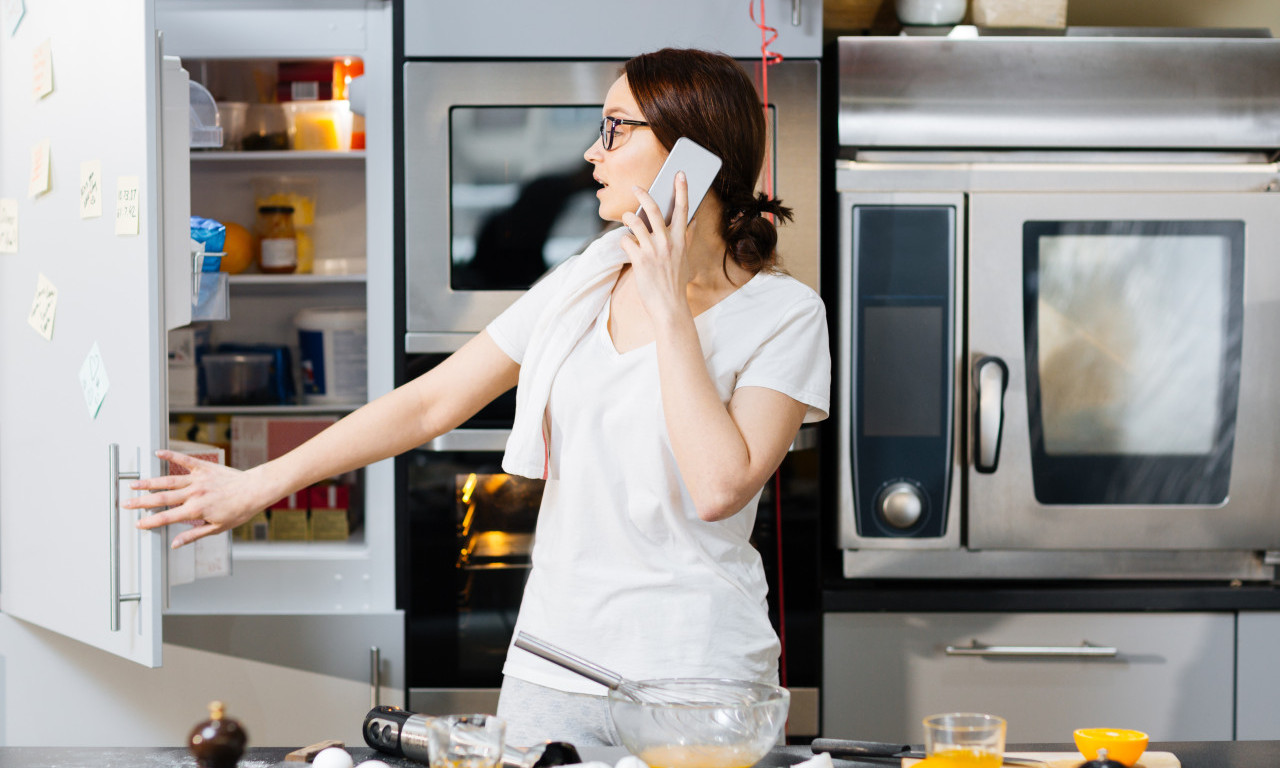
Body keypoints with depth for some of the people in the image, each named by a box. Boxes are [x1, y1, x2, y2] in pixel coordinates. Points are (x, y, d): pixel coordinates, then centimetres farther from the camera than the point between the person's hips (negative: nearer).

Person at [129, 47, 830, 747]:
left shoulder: (785, 314, -7)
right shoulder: (587, 280, 8)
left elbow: (720, 489, -22)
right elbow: (430, 401, 10)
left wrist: (669, 310, -17)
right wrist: (262, 483, 8)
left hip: (693, 683, -4)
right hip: (551, 665, 5)